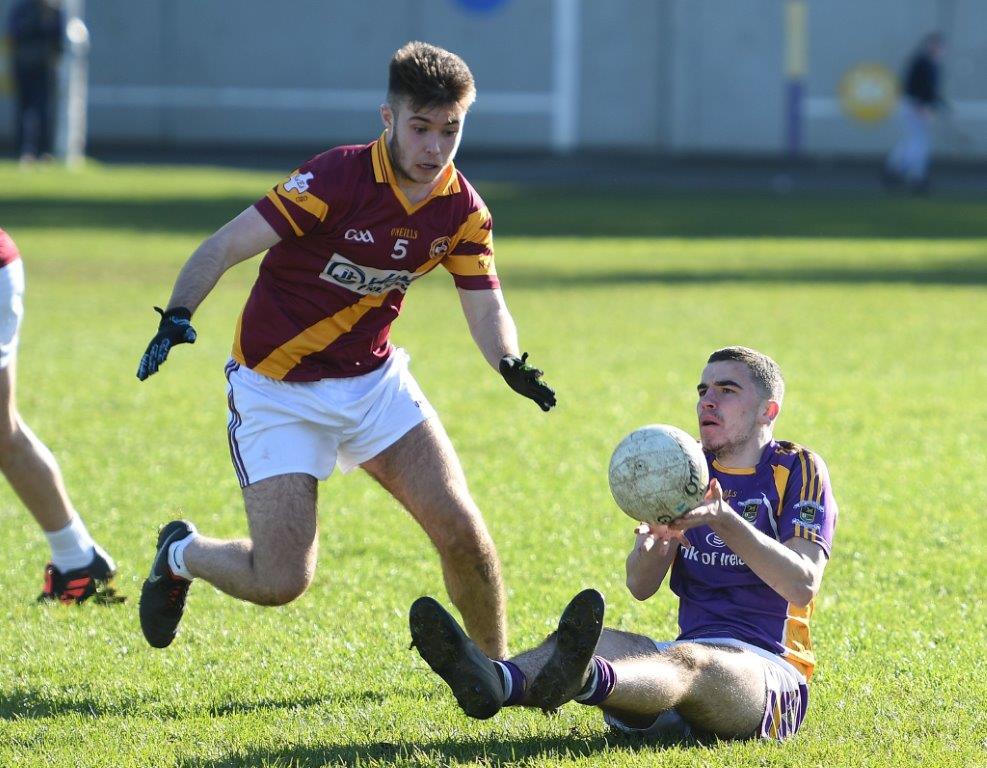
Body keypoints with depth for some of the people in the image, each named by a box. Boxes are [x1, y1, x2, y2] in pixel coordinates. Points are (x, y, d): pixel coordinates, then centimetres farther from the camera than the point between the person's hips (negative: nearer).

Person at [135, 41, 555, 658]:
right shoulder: (336, 179, -23)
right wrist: (177, 316, -37)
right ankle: (181, 554, 22)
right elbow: (225, 247, -21)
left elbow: (487, 310, -1)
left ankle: (497, 669, 15)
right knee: (281, 582, -11)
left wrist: (511, 363, -24)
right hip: (277, 391, -5)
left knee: (461, 531, -8)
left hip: (372, 377, 5)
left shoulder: (463, 210, -5)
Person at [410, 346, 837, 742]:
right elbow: (641, 587, 5)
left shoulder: (800, 470, 2)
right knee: (601, 644, -25)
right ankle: (496, 681, -61)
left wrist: (724, 521, -25)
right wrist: (653, 541, -19)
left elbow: (803, 585, -14)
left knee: (689, 662, -39)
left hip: (770, 670, -5)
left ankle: (585, 681, -75)